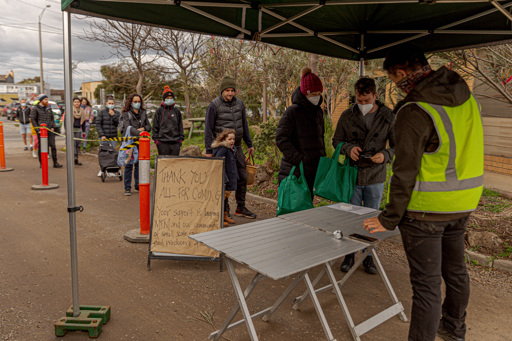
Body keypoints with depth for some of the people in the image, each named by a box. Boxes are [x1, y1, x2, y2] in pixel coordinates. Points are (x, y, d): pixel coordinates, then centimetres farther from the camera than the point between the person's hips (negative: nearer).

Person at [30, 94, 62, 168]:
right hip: (41, 131, -4)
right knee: (41, 147, 4)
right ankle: (41, 163, 14)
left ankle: (55, 163, 0)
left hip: (50, 130, 4)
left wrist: (53, 127, 5)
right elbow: (32, 119, -3)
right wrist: (37, 129, -10)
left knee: (53, 146, -2)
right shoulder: (35, 108, -1)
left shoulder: (49, 108, 13)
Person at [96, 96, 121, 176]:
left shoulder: (117, 113, 10)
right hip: (103, 137, -2)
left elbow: (118, 124, -1)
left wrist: (113, 115, -11)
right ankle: (102, 170, 9)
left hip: (113, 137, 2)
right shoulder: (102, 112, 1)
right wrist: (102, 135, -11)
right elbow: (98, 124, -3)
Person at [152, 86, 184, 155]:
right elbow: (155, 126, 4)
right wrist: (156, 139, -3)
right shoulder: (159, 111, 4)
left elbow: (180, 126, 13)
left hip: (175, 142, 2)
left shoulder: (177, 111, 10)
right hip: (163, 142, -2)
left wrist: (181, 139, 6)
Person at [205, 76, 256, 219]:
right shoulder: (214, 105, -9)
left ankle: (241, 207, 20)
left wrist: (249, 144, 15)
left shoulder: (239, 104, 7)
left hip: (237, 146, 6)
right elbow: (208, 129, -9)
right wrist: (209, 150, -14)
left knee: (242, 177, 8)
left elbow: (244, 125, 15)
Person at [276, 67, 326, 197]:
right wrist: (298, 159, -19)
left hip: (313, 169, 7)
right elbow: (281, 139, -15)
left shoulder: (318, 111, 13)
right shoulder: (292, 111, -10)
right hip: (294, 171, -7)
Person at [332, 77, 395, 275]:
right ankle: (349, 255, 27)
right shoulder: (347, 116, -1)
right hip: (352, 176, 0)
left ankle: (368, 257, 29)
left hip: (375, 177, 0)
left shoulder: (388, 117, -3)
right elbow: (336, 140, 6)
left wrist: (385, 155, -21)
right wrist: (348, 149, -15)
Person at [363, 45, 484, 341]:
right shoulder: (465, 96, 2)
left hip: (427, 209, -8)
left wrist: (390, 219, -13)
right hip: (463, 204, 8)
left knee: (427, 283, 2)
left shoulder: (414, 113, -22)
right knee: (455, 269, 24)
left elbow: (405, 173, -22)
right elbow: (466, 149, 11)